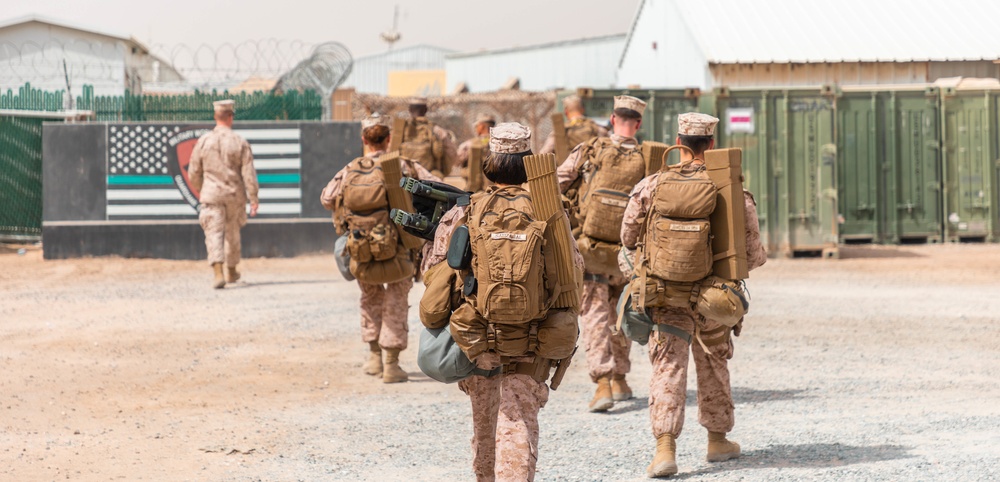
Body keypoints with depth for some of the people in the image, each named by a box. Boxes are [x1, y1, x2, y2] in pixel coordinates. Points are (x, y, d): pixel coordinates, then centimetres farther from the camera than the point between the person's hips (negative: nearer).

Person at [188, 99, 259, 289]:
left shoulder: (203, 141, -2)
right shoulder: (240, 142, -5)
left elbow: (193, 173, 5)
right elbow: (249, 173, -8)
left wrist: (200, 192, 23)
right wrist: (253, 199, -4)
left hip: (211, 194, -1)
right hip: (235, 195, 1)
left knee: (214, 234, -6)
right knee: (232, 233, 19)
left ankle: (218, 274, -24)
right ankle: (232, 271, 34)